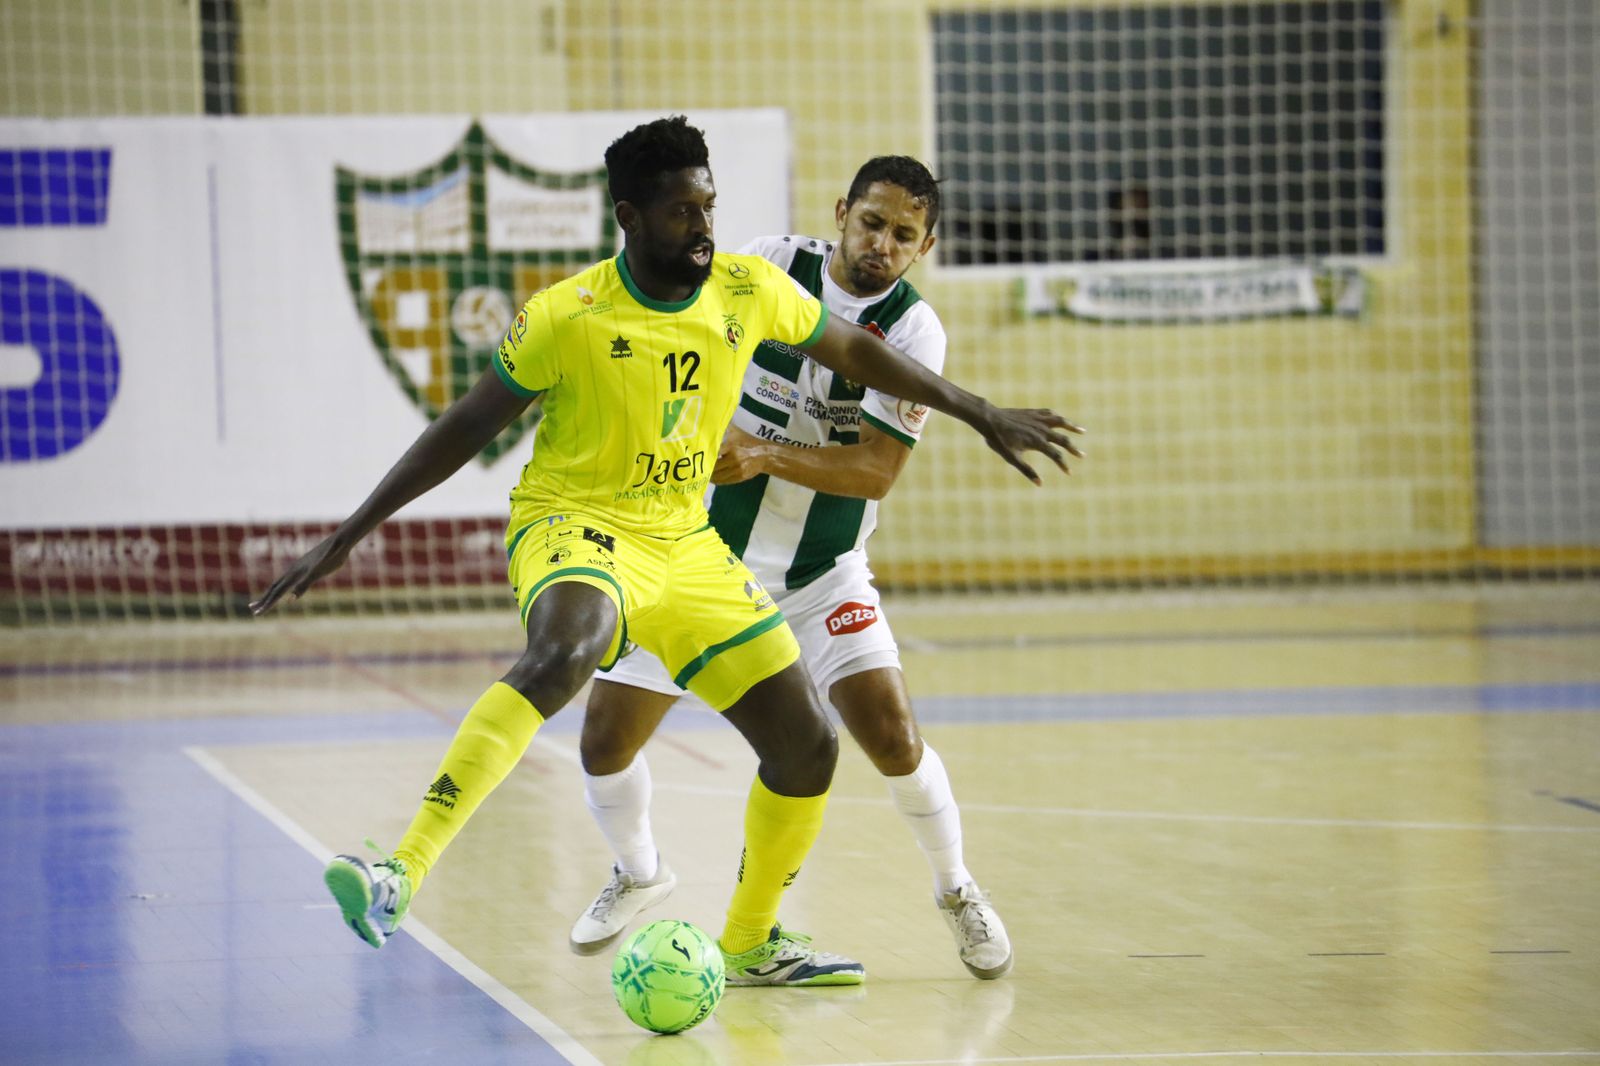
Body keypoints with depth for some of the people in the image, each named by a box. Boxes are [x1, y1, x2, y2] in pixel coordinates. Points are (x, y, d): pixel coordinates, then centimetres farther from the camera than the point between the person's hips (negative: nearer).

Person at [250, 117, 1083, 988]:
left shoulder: (749, 291, -2)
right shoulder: (568, 316, -14)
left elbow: (854, 352, 16)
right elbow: (465, 429, -7)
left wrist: (982, 415, 20)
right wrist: (344, 539, -8)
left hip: (686, 542, 6)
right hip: (574, 525, -6)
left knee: (807, 746, 1)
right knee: (563, 652, -41)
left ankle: (751, 943, 26)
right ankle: (402, 874, -47)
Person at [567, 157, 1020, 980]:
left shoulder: (913, 330, -13)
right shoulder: (770, 266, -6)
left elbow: (876, 469, -21)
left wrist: (768, 454, -32)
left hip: (822, 573, -2)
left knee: (891, 735, -18)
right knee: (605, 741, 0)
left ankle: (955, 888, 10)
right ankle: (638, 873, 32)